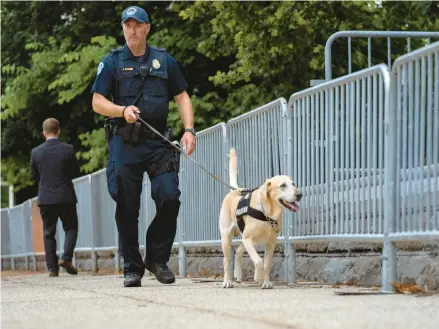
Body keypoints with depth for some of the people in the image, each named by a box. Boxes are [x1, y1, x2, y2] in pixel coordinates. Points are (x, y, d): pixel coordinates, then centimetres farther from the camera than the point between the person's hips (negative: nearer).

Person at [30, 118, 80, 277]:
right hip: (66, 197, -1)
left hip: (45, 198, 1)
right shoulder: (68, 149, -7)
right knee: (71, 228, 12)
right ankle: (66, 258, -8)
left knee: (48, 233, 8)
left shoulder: (36, 152, -3)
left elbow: (34, 176, 5)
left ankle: (52, 268, 4)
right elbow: (75, 172, 2)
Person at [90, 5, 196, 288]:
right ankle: (132, 268, 8)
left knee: (169, 198, -10)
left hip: (158, 140, 1)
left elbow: (182, 97, 13)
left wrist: (189, 129, -1)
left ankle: (158, 258, 9)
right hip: (124, 140, -1)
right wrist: (123, 111, -15)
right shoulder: (112, 62, 7)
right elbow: (97, 102, 3)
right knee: (127, 207, -1)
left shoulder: (164, 60, 12)